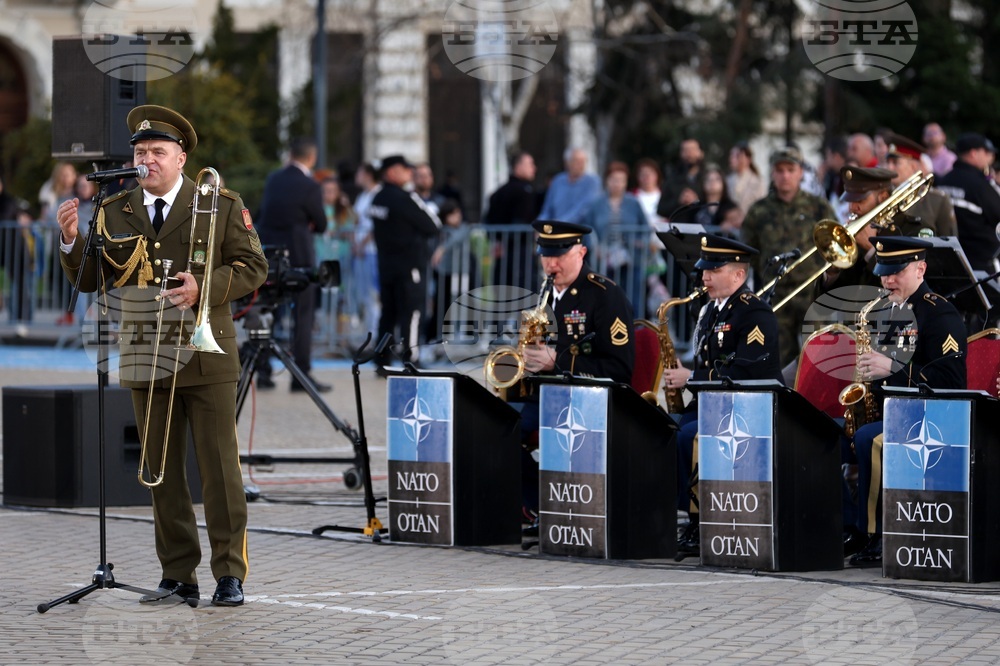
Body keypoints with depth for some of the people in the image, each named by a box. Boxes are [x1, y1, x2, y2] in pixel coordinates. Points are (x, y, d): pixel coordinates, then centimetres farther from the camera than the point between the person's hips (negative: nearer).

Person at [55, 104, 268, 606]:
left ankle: (229, 574, 0)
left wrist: (204, 288, -17)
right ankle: (178, 574, 11)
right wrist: (72, 241, -12)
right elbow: (90, 280, 8)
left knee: (220, 468, -4)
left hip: (207, 358, -3)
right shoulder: (114, 212, 9)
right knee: (162, 473, 6)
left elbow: (252, 267, -1)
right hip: (146, 359, 3)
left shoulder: (222, 205, 1)